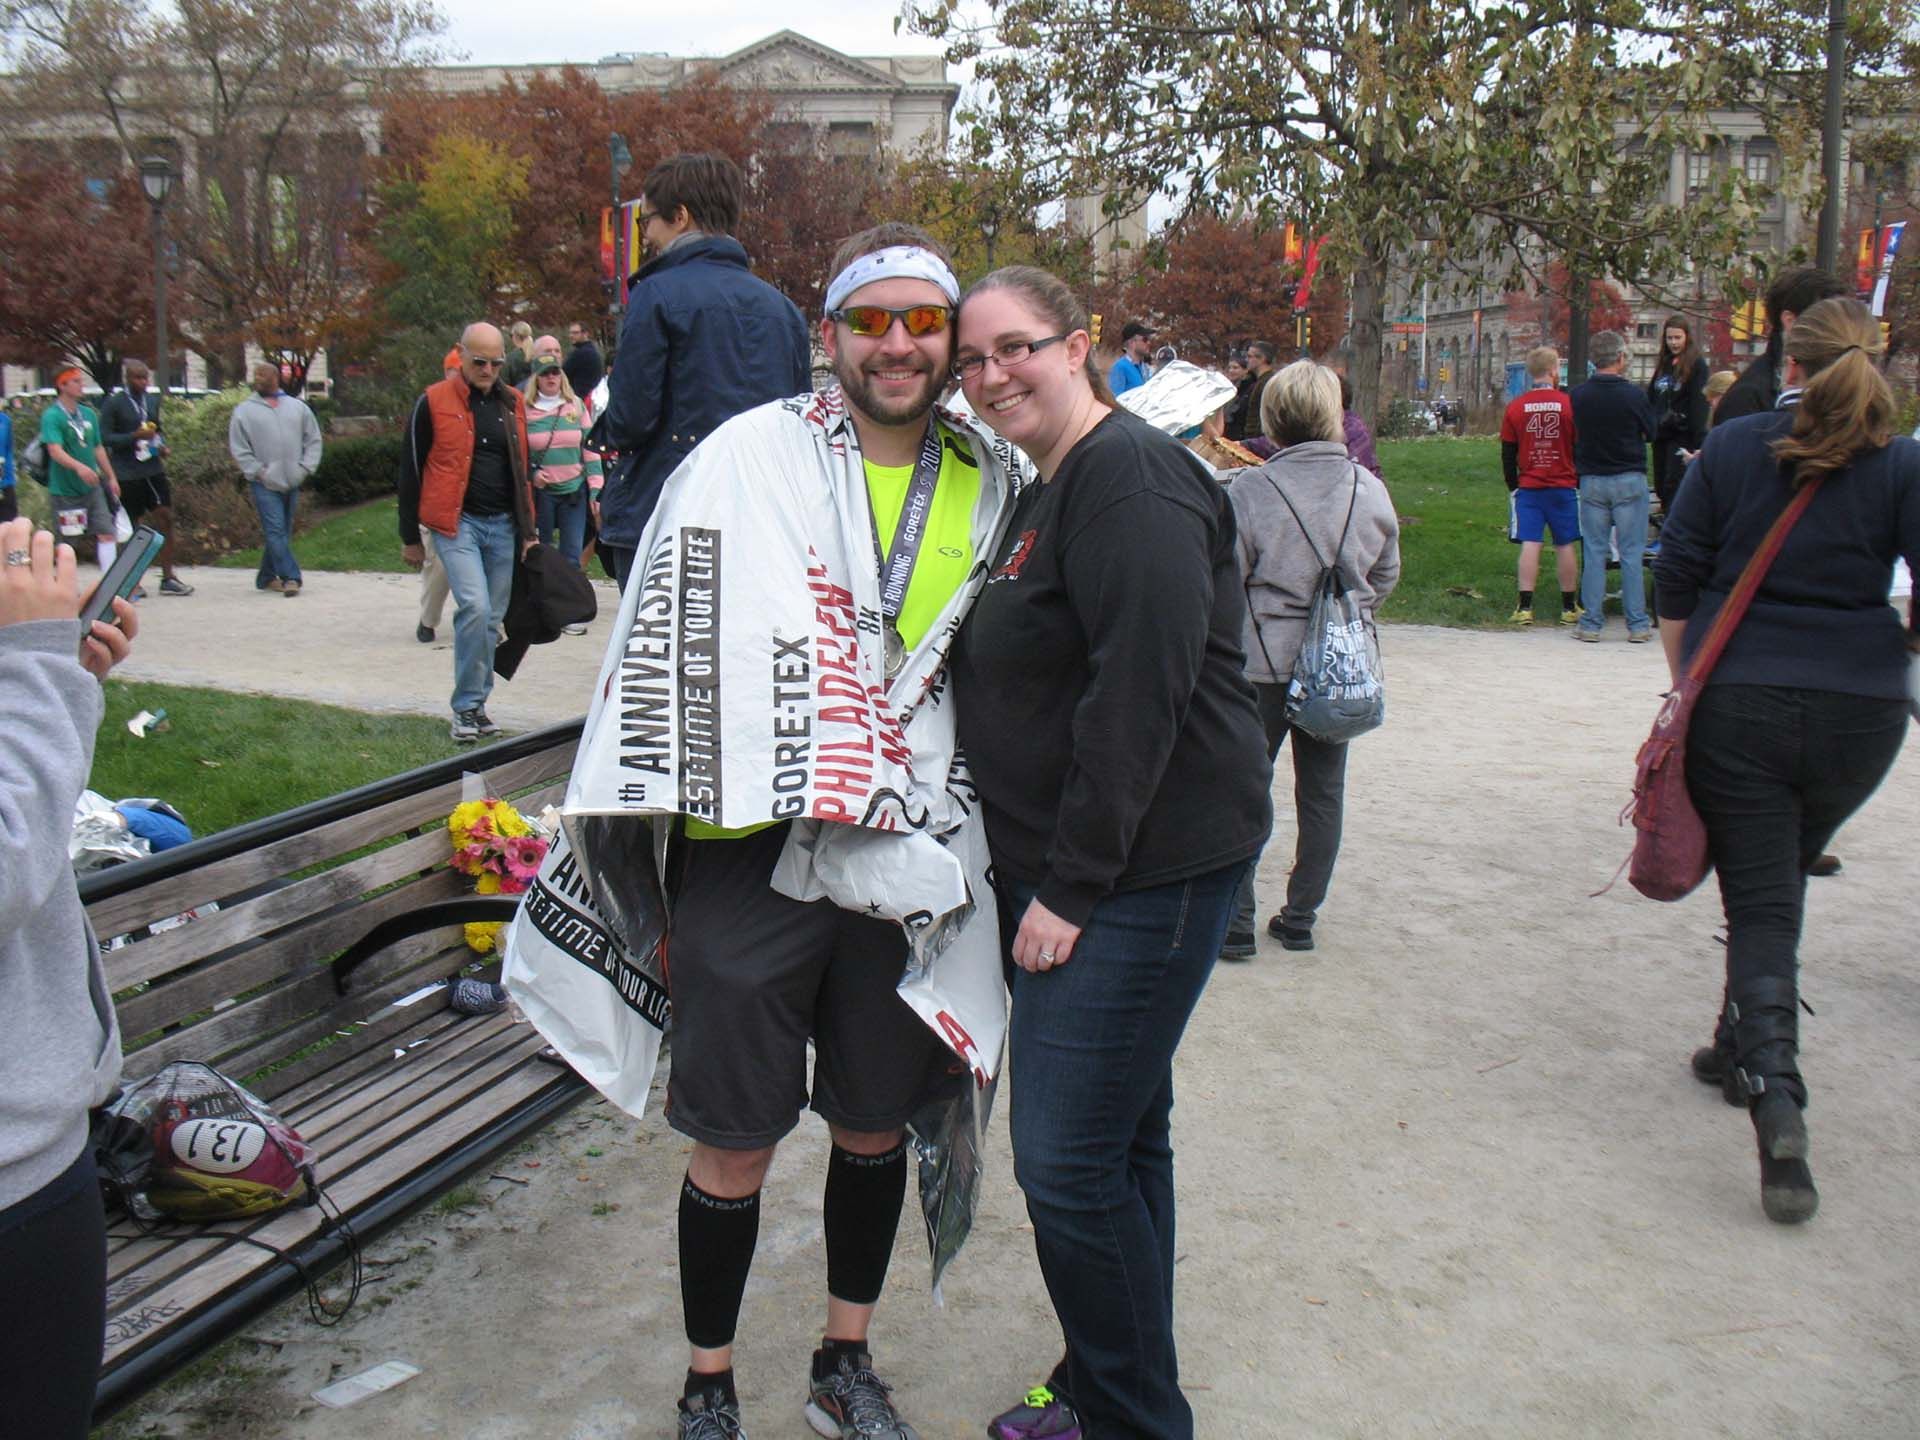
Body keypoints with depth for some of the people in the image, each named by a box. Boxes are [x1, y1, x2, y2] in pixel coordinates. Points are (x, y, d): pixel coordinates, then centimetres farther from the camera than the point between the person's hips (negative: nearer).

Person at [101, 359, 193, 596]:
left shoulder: (153, 400, 12)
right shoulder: (114, 403, -5)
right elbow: (105, 438, -8)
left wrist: (162, 443, 3)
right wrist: (133, 437, -20)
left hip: (154, 469, 5)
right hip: (128, 475, -5)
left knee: (166, 518, -3)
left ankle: (168, 577, 2)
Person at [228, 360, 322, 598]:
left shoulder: (297, 407, 10)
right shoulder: (244, 411, 2)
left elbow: (313, 439, 12)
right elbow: (238, 448, 0)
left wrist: (306, 467, 1)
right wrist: (257, 472, -9)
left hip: (292, 482, 3)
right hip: (264, 484, -3)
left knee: (282, 532, 9)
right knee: (275, 530, -12)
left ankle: (267, 577, 20)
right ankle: (290, 577, -13)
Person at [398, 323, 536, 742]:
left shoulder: (512, 404, 11)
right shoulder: (433, 402, -3)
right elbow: (411, 470, 1)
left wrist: (527, 530, 16)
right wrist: (410, 537, 2)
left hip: (502, 526, 5)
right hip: (457, 523, -5)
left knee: (491, 619, 8)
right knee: (475, 608, -19)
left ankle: (476, 704, 21)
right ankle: (466, 707, -7)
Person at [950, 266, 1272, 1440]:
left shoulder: (1129, 475, -15)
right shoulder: (1048, 491, 17)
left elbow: (1141, 693, -23)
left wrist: (1072, 886, -20)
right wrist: (1047, 877, 13)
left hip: (1145, 870, -10)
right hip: (1062, 870, 10)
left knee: (1070, 1162, -5)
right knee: (1119, 1139, 19)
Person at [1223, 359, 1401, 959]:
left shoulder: (1248, 492, -15)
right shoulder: (1370, 489, -2)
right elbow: (1387, 576, 9)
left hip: (1264, 664, -3)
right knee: (1322, 792, 13)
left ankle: (1236, 922, 9)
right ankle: (1300, 917, 21)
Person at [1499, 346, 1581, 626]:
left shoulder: (1515, 407, 0)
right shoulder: (1569, 405, -5)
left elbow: (1507, 453, 4)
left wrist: (1513, 486, 14)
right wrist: (1580, 483, 13)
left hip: (1528, 487, 1)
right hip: (1564, 487, -1)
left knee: (1530, 545, -1)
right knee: (1565, 546, 7)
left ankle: (1525, 607, -5)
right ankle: (1569, 608, 13)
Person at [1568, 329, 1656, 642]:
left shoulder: (1578, 395, -4)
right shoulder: (1632, 394, -10)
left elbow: (1573, 436, 5)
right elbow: (1650, 432, 3)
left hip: (1591, 480, 2)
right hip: (1629, 480, -2)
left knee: (1593, 552, 7)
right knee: (1631, 553, 3)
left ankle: (1591, 623, 7)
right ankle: (1637, 624, 6)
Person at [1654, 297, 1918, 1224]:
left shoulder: (1732, 449, -2)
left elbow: (1675, 582, 0)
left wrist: (1687, 688, 11)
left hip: (1738, 704, -2)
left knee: (1760, 904, 0)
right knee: (1779, 884, 22)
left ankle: (1776, 1101, -16)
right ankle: (1742, 1049, 36)